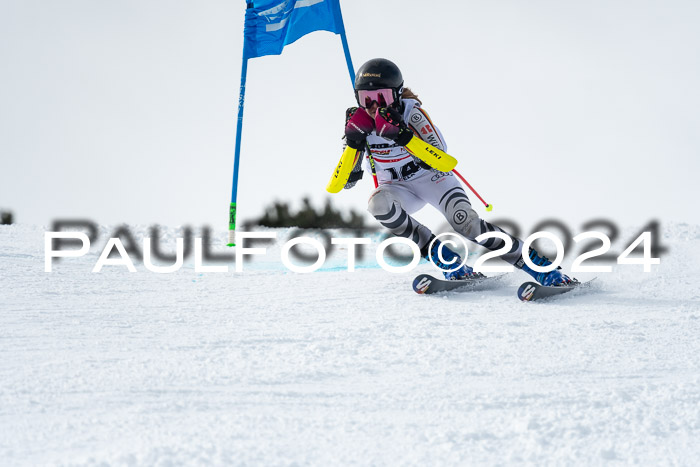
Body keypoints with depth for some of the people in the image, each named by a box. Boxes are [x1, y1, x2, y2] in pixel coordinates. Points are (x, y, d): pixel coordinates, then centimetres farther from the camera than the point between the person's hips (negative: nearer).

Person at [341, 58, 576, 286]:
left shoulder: (410, 112, -20)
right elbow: (347, 181, -9)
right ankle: (435, 252, -21)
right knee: (377, 203, -33)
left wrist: (404, 135, -40)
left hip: (430, 177, -3)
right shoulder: (359, 123, -11)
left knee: (467, 224, -26)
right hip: (398, 188, 3)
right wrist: (353, 142, -26)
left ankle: (535, 262, -17)